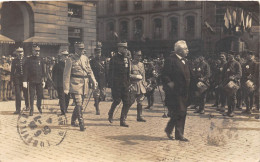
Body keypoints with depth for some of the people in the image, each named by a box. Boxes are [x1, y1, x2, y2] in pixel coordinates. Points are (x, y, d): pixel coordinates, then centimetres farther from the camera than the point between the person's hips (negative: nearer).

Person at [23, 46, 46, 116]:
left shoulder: (40, 60, 8)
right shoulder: (29, 60, -3)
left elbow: (43, 71, 13)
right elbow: (26, 71, -6)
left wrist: (43, 80, 11)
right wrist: (25, 81, -12)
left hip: (39, 81, 3)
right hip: (31, 81, -3)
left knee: (40, 95, 6)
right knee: (31, 96, 0)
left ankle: (39, 106, 29)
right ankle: (31, 109, 9)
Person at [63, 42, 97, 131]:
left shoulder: (85, 58, 12)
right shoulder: (70, 60, -5)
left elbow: (89, 71, 16)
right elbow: (66, 75, -7)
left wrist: (94, 81, 3)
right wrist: (66, 88, -11)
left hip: (84, 84, 6)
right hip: (75, 84, -6)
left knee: (79, 104, 14)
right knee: (79, 105, -13)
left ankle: (73, 121, 32)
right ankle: (81, 124, -9)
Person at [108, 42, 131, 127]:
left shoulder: (127, 59, 13)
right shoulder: (114, 59, -4)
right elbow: (111, 72, -6)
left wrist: (129, 82, 10)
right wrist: (111, 84, -11)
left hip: (125, 84, 5)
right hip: (116, 84, -5)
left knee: (127, 102, 0)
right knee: (117, 100, -7)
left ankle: (123, 120, 9)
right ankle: (110, 114, 22)